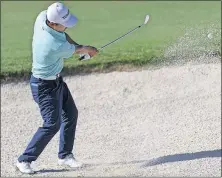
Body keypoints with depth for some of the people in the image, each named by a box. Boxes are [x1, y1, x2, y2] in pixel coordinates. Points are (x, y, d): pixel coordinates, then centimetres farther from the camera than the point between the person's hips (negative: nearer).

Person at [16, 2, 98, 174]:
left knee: (71, 114, 15)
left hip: (57, 79, 10)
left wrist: (80, 47, -3)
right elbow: (74, 50, -13)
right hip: (45, 86, -10)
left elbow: (62, 35, 7)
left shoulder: (42, 17, -14)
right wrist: (87, 49, 9)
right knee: (52, 124, -9)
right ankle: (24, 160, 2)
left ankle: (65, 155, 26)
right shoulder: (56, 45, -36)